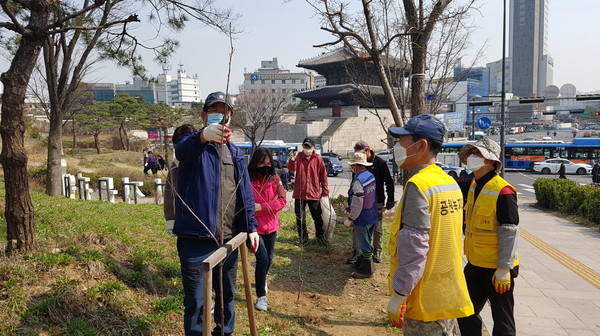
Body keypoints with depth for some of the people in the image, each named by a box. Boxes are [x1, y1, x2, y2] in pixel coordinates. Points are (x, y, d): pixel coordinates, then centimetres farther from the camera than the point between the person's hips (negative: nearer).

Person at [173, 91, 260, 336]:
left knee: (227, 296, 19)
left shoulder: (235, 153, 12)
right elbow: (182, 150, -30)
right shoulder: (194, 145, -4)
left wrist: (251, 227, 5)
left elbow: (245, 192, 14)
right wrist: (204, 136, -52)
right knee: (195, 302, 4)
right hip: (196, 239, -5)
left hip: (229, 239, 5)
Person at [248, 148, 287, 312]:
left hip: (271, 226, 5)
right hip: (254, 226, -5)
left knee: (269, 257, 20)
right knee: (262, 257, -16)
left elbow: (282, 201, -9)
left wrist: (261, 207, -20)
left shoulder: (275, 179, -1)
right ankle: (261, 296, 0)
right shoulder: (248, 181, -13)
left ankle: (262, 280, 51)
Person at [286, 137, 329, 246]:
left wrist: (325, 192, 2)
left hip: (314, 194, -1)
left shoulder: (318, 160, 0)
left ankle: (320, 237, 23)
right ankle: (303, 237, 26)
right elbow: (292, 168, -17)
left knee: (317, 218, 7)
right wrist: (292, 160, -39)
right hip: (299, 193, 2)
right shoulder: (298, 158, 3)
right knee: (300, 218, 10)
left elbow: (323, 177, 3)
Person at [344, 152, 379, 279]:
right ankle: (361, 263, 39)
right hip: (372, 215, 9)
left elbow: (357, 203, -25)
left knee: (364, 245, 5)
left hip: (362, 218, -9)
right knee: (366, 243, 22)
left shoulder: (358, 180, -25)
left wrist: (350, 218, -13)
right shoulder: (371, 176, 3)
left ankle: (366, 270, 17)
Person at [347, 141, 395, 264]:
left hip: (377, 203, -3)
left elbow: (389, 183, -4)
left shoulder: (380, 163, -8)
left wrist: (390, 200, -6)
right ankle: (356, 251, 12)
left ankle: (377, 251, 24)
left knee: (377, 229, 8)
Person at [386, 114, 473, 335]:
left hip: (426, 300, -8)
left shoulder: (418, 185, -21)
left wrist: (397, 296, -18)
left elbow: (413, 248, -25)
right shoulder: (450, 182, 6)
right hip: (450, 295, 8)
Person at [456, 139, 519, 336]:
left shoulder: (502, 192, -19)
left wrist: (504, 269, -18)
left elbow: (509, 233, -19)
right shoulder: (473, 187, 7)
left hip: (496, 269, -8)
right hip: (474, 265, 8)